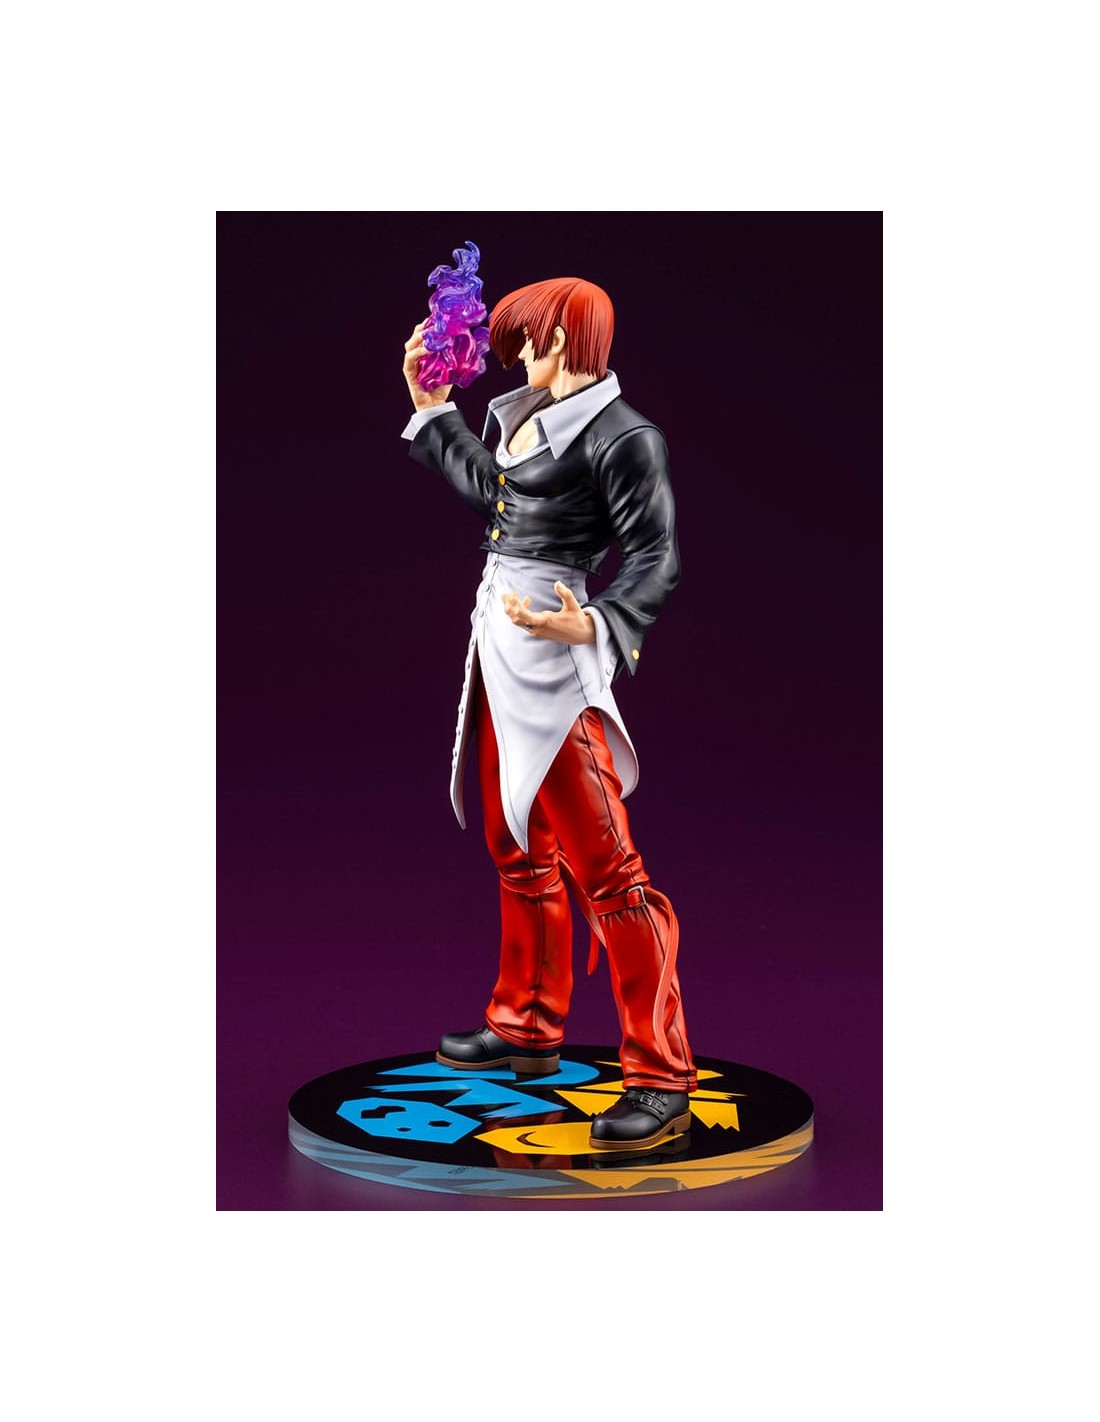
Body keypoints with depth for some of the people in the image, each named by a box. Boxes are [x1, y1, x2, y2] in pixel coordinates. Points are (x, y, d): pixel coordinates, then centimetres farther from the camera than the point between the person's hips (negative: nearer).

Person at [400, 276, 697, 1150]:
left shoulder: (619, 436, -13)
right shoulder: (524, 415, 13)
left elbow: (656, 560, -14)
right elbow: (487, 490, 31)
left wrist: (593, 627, -31)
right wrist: (429, 406, 32)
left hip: (551, 657, -10)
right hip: (497, 650, 10)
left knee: (604, 868, -10)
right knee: (518, 851, 18)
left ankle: (664, 1082, -5)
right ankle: (527, 1030, 33)